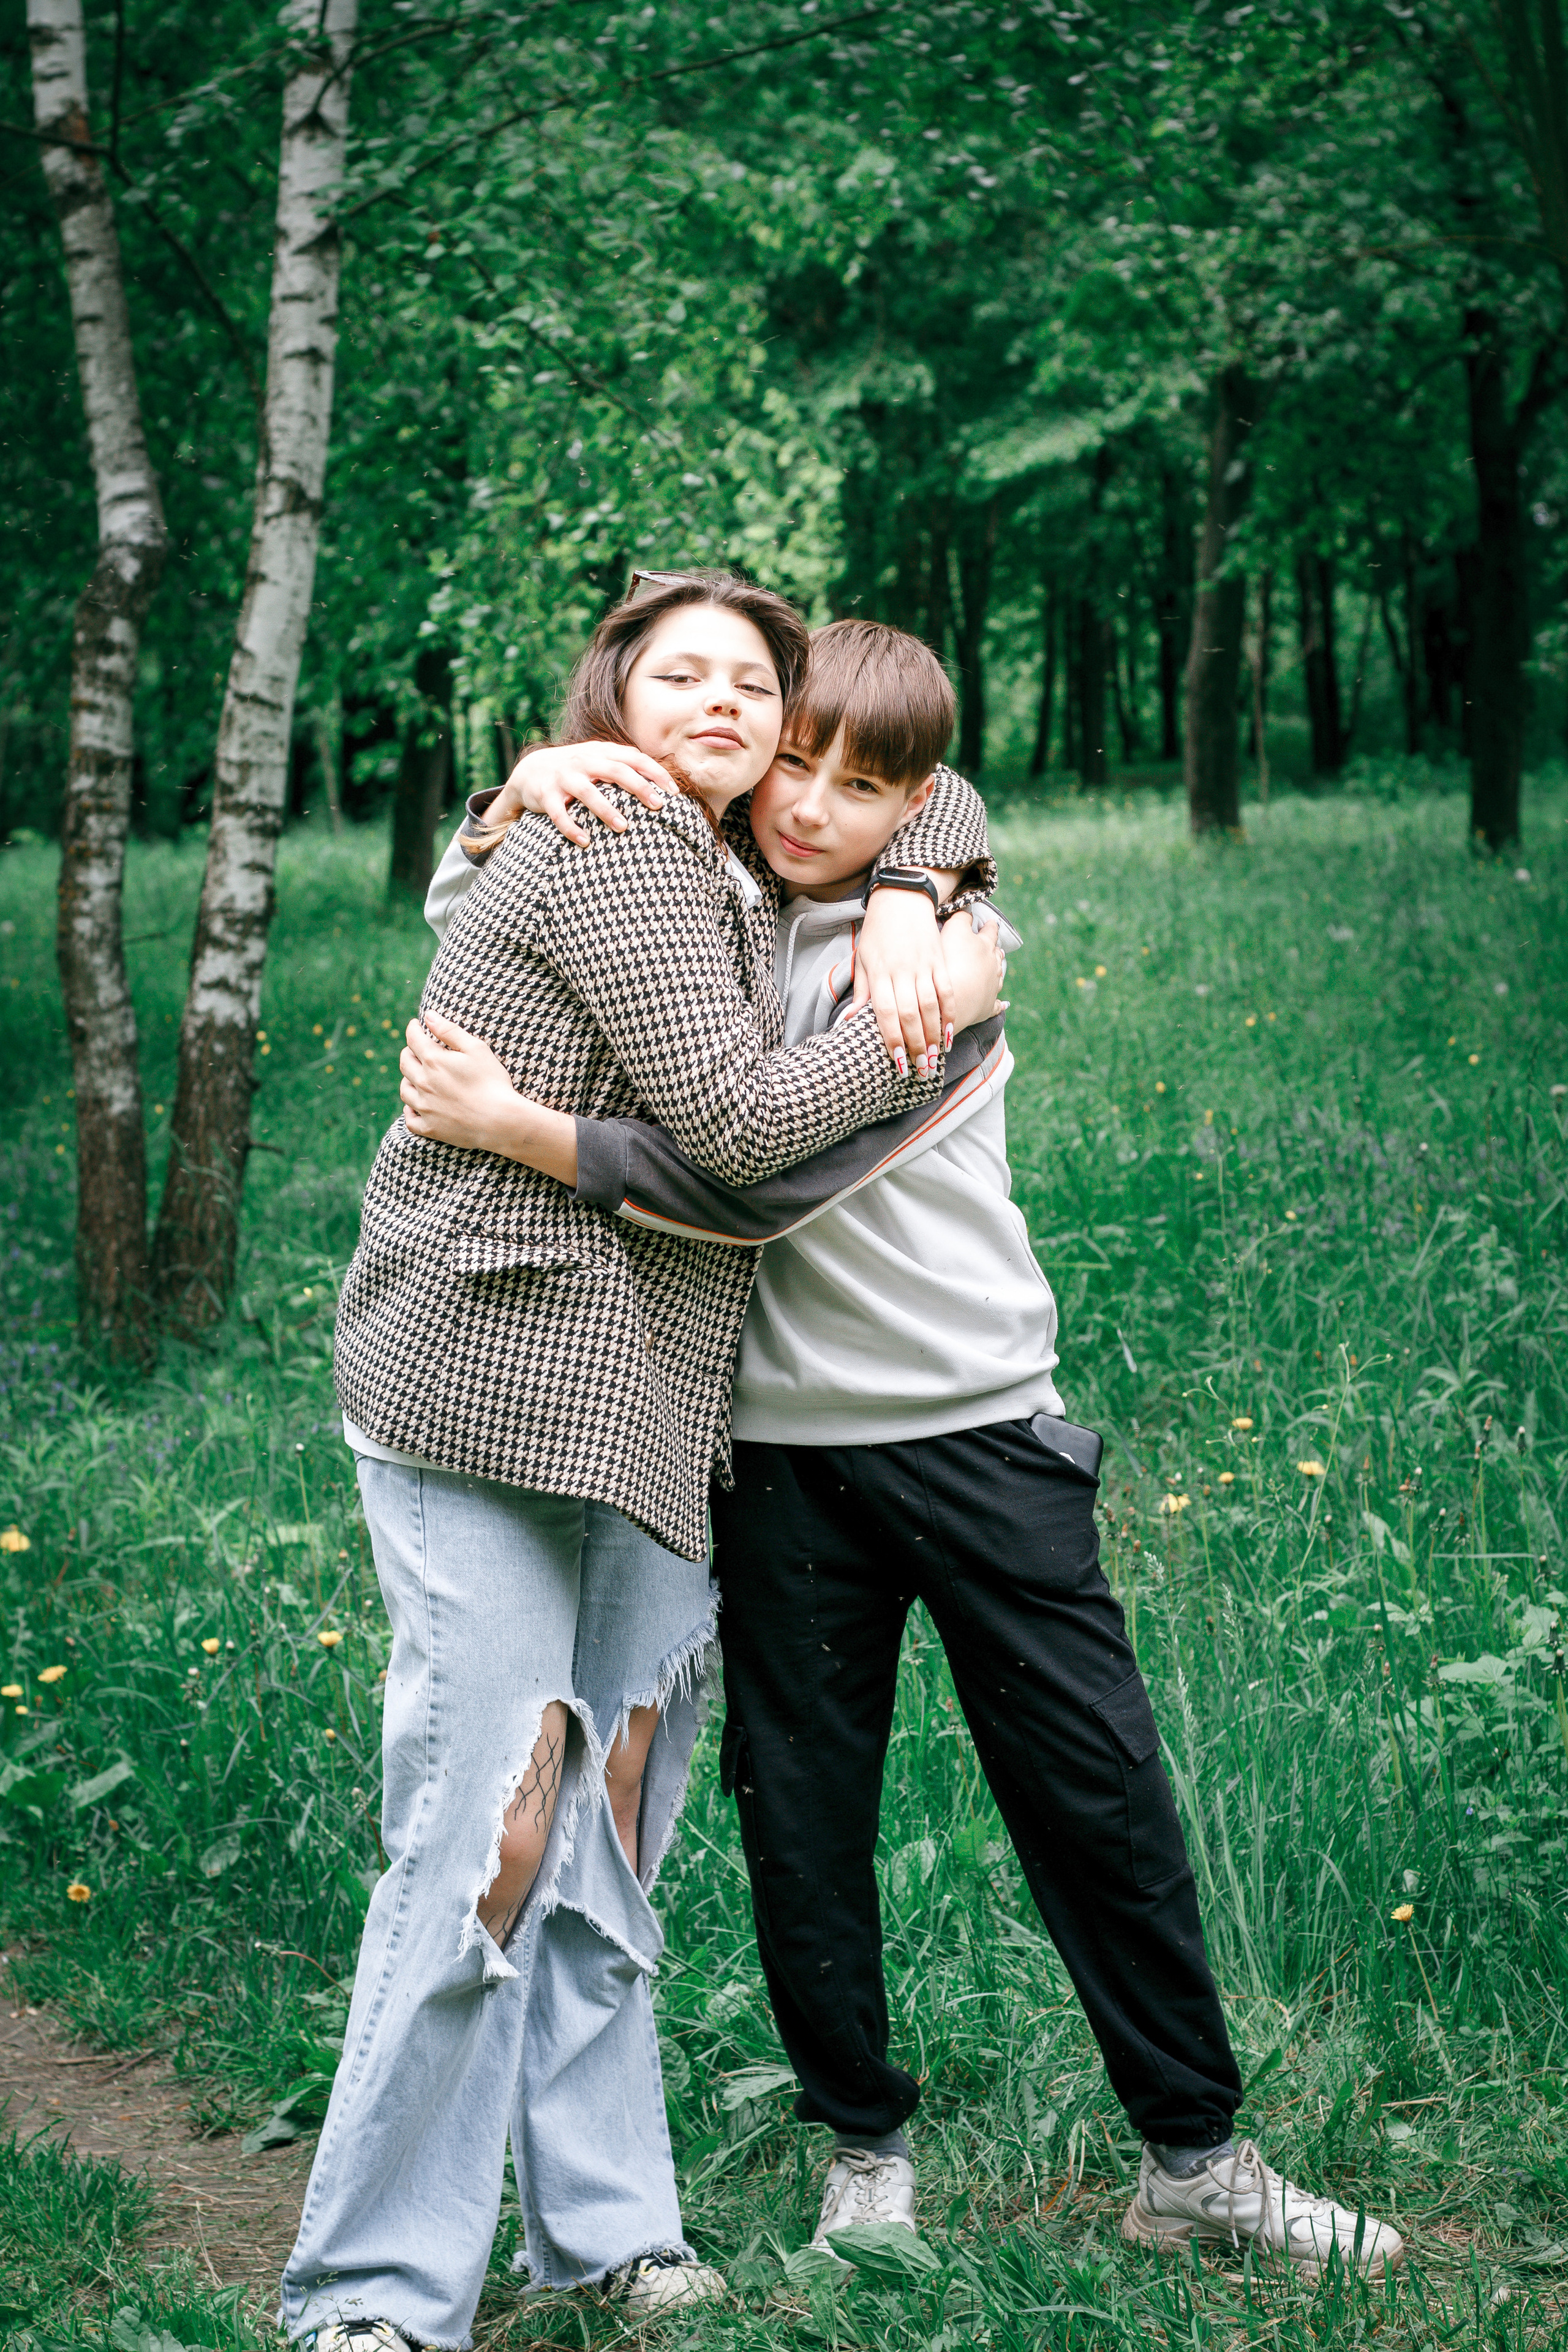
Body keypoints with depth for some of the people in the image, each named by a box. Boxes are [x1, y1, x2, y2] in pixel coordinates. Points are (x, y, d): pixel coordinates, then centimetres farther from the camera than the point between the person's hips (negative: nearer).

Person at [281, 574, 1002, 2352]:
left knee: (602, 1831, 10)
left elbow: (925, 794, 29)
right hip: (486, 1383, -9)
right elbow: (732, 1121, -15)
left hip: (630, 1409, 9)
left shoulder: (718, 872, 20)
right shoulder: (617, 852, -8)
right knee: (487, 1836, -10)